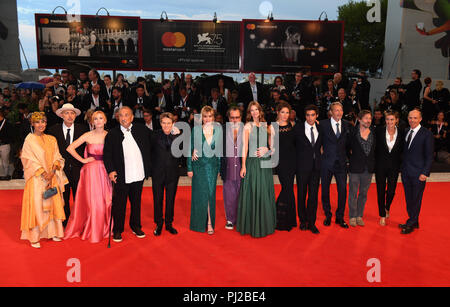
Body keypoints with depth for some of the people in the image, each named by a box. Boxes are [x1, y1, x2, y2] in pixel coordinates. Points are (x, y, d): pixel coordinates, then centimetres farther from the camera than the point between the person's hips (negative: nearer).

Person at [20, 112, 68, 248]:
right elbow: (30, 160, -9)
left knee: (53, 204, 8)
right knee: (36, 205, -3)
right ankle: (34, 237, 5)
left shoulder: (51, 139, 10)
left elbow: (57, 158, 6)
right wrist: (44, 174, -15)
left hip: (52, 177, 5)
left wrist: (52, 172, -10)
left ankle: (52, 232, 19)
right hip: (36, 178, -4)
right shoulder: (30, 139, -3)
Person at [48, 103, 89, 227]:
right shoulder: (54, 130, 1)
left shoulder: (83, 129, 0)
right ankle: (65, 225, 25)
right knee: (63, 199, 11)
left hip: (78, 170, -1)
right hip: (61, 169, 1)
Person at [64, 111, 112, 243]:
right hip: (91, 170, -2)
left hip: (105, 170, 2)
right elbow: (70, 148, -2)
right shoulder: (88, 135, -2)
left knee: (106, 200, 5)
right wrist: (82, 160, -2)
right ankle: (93, 232, 14)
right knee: (93, 201, -1)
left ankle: (105, 228, 24)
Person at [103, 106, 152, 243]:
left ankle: (136, 226, 33)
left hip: (139, 174, 2)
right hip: (121, 176, -2)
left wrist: (148, 168, 6)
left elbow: (149, 147, 9)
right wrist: (111, 170, -13)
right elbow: (107, 154, -1)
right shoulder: (112, 134, -1)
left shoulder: (142, 129, 2)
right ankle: (117, 230, 23)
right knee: (119, 204, 6)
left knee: (136, 202, 16)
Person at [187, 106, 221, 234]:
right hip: (199, 165, -2)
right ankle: (199, 222, 17)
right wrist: (189, 168, -4)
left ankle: (210, 223, 14)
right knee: (200, 193, 2)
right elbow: (190, 149, -1)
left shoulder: (218, 130, 4)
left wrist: (220, 167, 7)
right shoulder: (196, 130, -2)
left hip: (213, 165, 2)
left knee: (211, 193, 4)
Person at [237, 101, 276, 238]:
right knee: (252, 192, 0)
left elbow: (272, 147, 14)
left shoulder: (267, 127, 10)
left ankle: (265, 224, 20)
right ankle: (251, 225, 12)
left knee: (265, 192, 7)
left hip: (265, 163, 3)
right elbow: (245, 146, -4)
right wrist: (243, 165, -12)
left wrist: (267, 150, -8)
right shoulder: (248, 126, 3)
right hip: (252, 163, -3)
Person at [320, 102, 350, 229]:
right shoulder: (323, 124, -4)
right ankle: (328, 215, 26)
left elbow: (348, 143, 12)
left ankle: (340, 217, 19)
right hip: (327, 162, -2)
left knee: (343, 190, 2)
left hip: (341, 162, 2)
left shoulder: (346, 125, 6)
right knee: (325, 190, 8)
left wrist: (346, 156, 4)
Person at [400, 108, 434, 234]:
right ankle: (414, 222, 27)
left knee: (416, 200, 3)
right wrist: (403, 167, 6)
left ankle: (410, 224, 15)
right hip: (406, 172, 6)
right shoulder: (405, 132, 9)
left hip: (418, 173, -6)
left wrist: (425, 173, -14)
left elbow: (429, 156, -9)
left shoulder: (426, 134, -7)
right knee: (408, 199, 13)